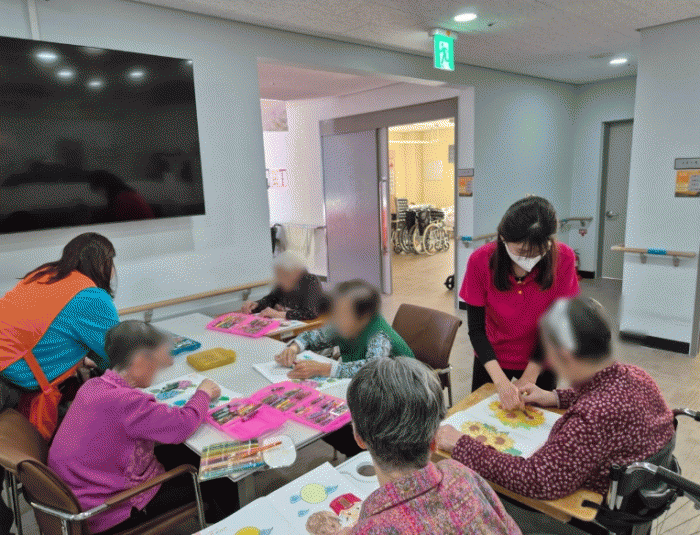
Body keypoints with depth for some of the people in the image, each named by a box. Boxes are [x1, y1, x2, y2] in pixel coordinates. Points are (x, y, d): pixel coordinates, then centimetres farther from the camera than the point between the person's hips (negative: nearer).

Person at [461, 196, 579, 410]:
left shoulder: (563, 259, -23)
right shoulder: (481, 261, -25)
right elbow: (476, 329, -19)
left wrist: (529, 377, -13)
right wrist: (501, 382, -27)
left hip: (540, 362, 0)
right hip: (492, 358, 0)